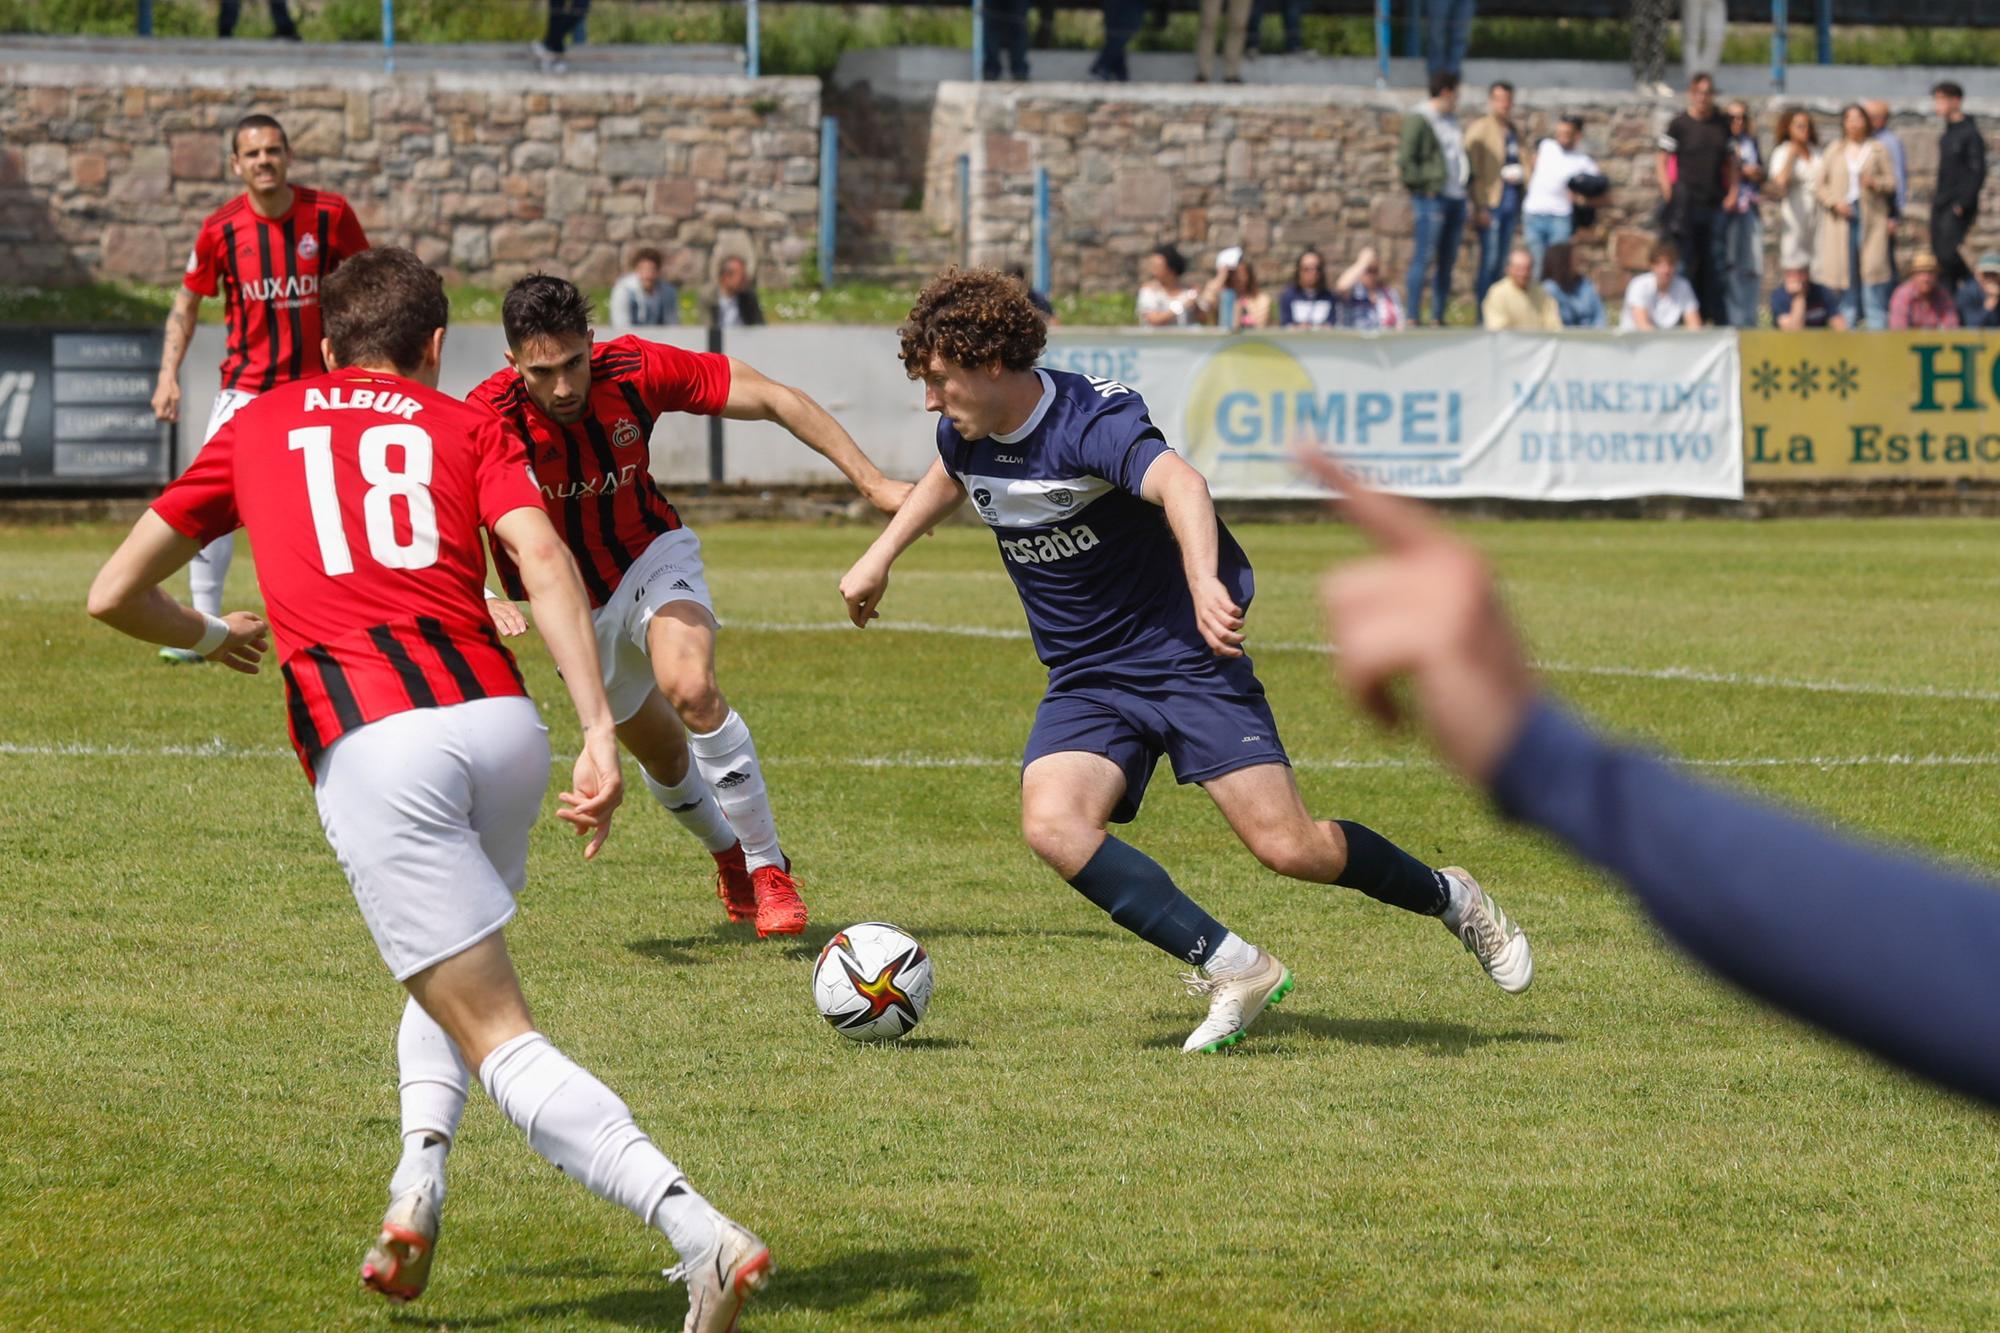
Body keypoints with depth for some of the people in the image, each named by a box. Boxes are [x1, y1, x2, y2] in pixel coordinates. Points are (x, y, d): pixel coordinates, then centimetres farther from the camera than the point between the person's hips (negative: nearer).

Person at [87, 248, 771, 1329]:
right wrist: (599, 735, -5)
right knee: (457, 971, 31)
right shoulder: (464, 425, 21)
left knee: (500, 1039, -4)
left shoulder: (258, 427, 24)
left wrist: (207, 636, 48)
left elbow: (114, 595, 27)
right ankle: (416, 1189, 8)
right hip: (497, 715, 2)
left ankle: (703, 1236, -22)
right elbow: (543, 559, 1)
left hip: (366, 747, -2)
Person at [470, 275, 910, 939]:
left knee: (689, 687, -30)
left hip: (651, 557, -1)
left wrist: (872, 482, -18)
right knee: (664, 756, 11)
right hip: (572, 603, 1)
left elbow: (772, 399, -16)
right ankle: (729, 855, 45)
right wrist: (480, 601, -54)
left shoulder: (635, 370, -24)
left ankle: (768, 866, -16)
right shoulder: (487, 418, -27)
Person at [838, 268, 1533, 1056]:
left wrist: (1206, 585, -62)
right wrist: (879, 557, 29)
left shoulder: (1093, 420, -23)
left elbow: (1180, 484, -44)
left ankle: (1451, 900, 16)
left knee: (1287, 846, -13)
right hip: (1085, 685, 6)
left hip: (1182, 657, -6)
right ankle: (1234, 970, -19)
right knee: (1051, 824, -24)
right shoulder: (964, 435, 0)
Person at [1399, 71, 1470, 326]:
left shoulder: (1451, 121, 19)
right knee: (1424, 258, -11)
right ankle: (1413, 317, -11)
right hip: (1431, 198, -8)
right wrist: (1424, 184, -15)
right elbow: (1405, 161, -12)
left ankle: (1438, 317, 13)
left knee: (1447, 261, 8)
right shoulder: (1419, 121, -6)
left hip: (1455, 197, 8)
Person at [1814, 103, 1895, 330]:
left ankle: (1877, 325, -8)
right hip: (1841, 218, 1)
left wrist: (1875, 183, -13)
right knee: (1846, 273, -1)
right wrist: (1834, 202, -8)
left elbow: (1891, 182, 7)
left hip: (1871, 216, -1)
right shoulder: (1834, 152, 11)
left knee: (1873, 271, -8)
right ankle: (1848, 323, 4)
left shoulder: (1877, 150, 9)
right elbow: (1821, 184, 9)